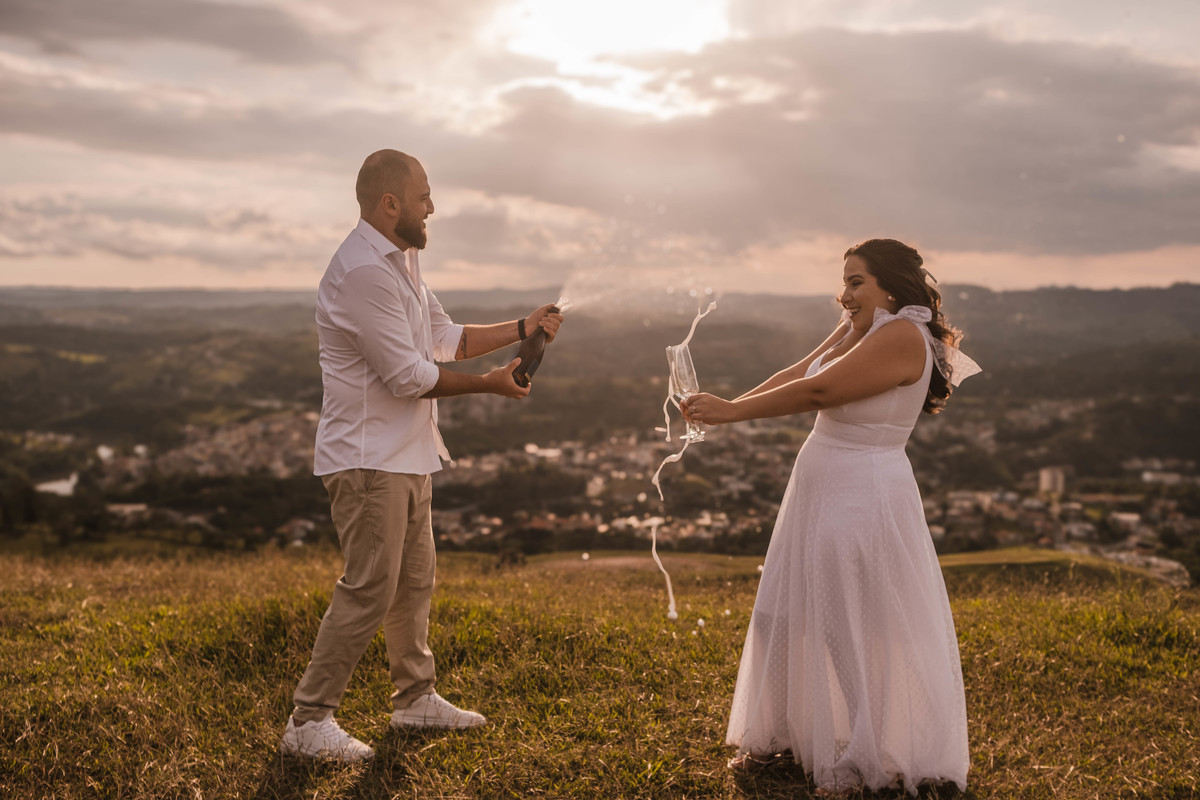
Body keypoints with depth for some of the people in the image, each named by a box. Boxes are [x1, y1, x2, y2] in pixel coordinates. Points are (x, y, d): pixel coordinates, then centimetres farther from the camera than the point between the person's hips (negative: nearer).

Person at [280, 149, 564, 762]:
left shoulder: (401, 262, 14)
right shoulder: (363, 271, -20)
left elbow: (445, 338, 19)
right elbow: (408, 374, -21)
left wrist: (522, 329, 11)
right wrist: (489, 384, -11)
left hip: (406, 457, 11)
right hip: (369, 459, -10)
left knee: (414, 581, 17)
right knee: (369, 590, -9)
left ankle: (416, 698, 31)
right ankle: (308, 722, 0)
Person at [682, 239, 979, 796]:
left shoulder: (902, 336, -18)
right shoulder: (855, 330, 12)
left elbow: (817, 391, -22)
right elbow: (794, 374, 5)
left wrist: (732, 411, -18)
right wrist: (724, 407, -7)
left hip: (862, 500, -10)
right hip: (816, 492, 10)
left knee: (854, 631, -2)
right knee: (779, 616, 15)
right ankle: (774, 734, 31)